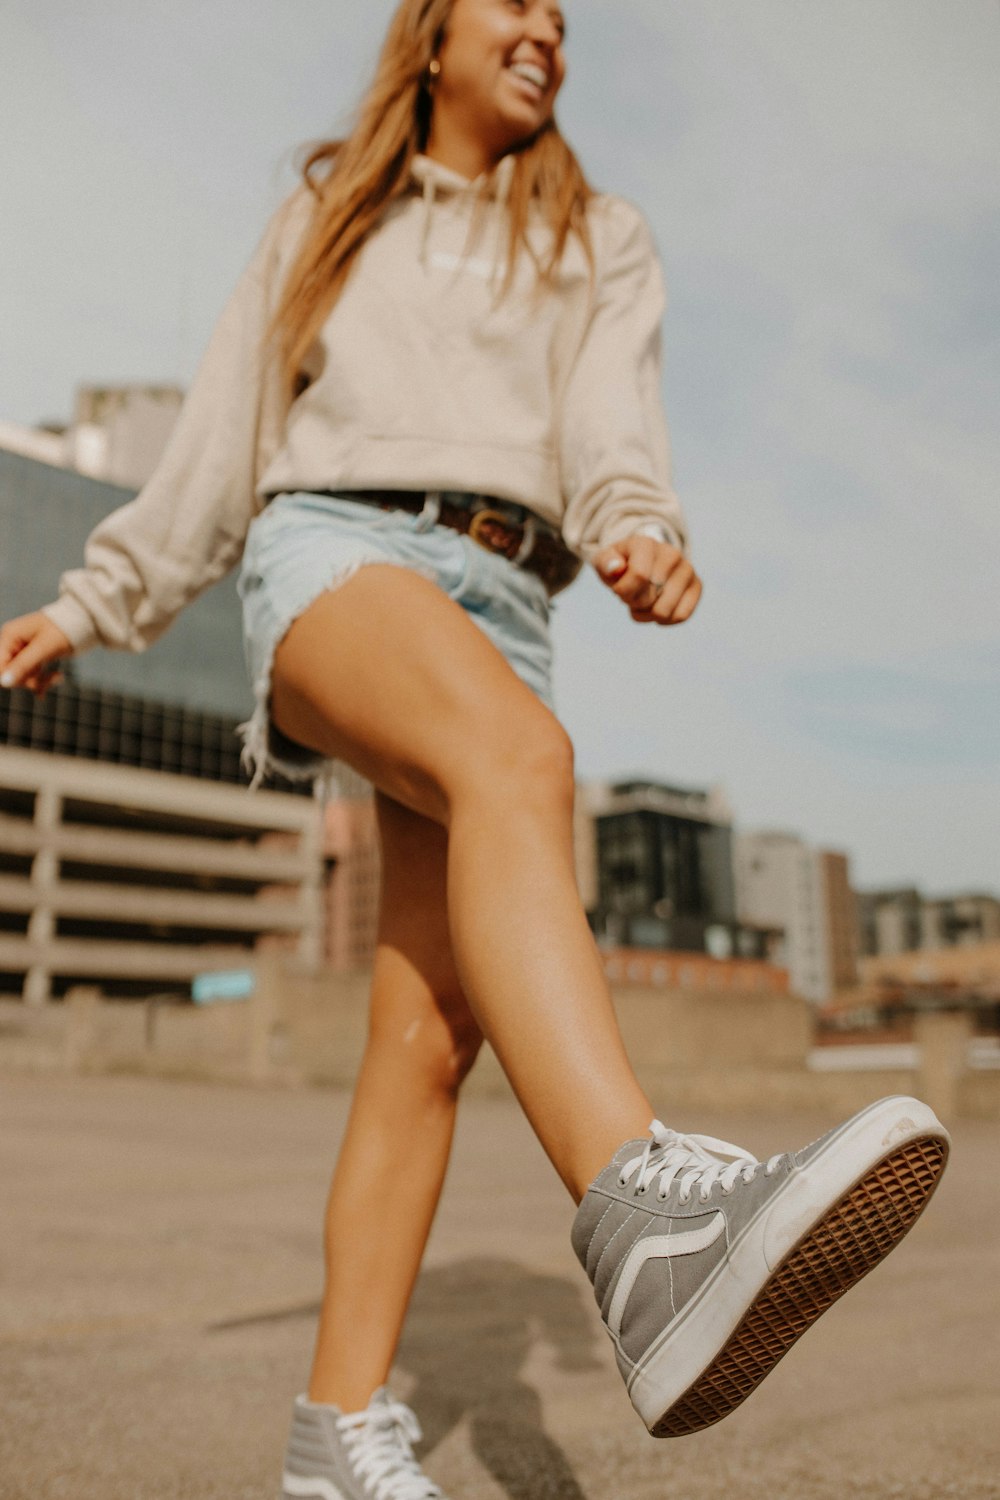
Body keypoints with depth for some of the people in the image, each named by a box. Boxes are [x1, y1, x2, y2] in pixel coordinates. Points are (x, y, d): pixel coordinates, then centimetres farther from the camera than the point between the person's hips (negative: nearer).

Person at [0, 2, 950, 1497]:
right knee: (519, 758, -38)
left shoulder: (598, 241, 25)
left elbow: (612, 419, 4)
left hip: (499, 608, 3)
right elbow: (217, 442, 23)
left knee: (431, 1030, -11)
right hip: (330, 549, -2)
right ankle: (650, 1221, -58)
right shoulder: (320, 224, 24)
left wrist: (639, 530, -19)